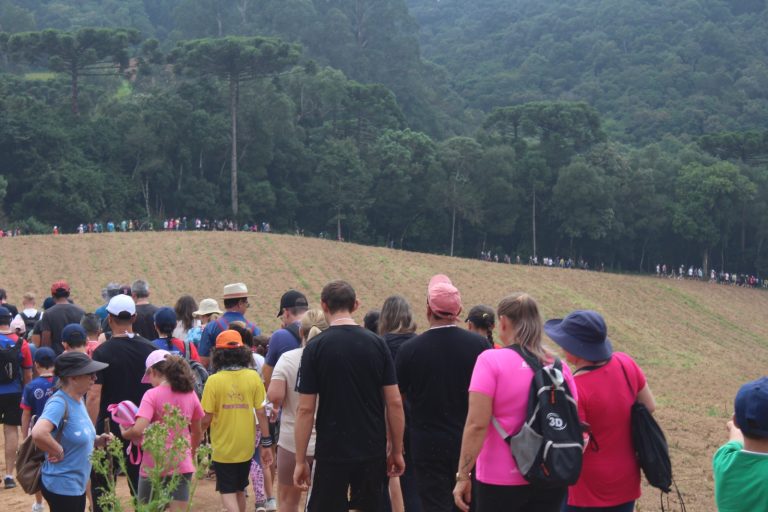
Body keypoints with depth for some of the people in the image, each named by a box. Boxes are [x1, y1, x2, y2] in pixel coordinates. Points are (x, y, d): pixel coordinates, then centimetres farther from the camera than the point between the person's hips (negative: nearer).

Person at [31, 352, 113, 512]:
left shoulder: (78, 399, 6)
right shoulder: (59, 403, -22)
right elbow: (38, 433, -40)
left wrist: (97, 441, 2)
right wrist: (59, 452, -24)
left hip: (77, 485, 9)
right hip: (62, 486, -9)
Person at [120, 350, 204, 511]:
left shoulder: (152, 395, -11)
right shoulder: (190, 394, 4)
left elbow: (138, 430, -23)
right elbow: (198, 433, 14)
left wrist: (124, 433, -2)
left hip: (155, 466, -4)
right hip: (182, 465, 4)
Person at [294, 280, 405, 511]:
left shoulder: (315, 347, -7)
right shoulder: (377, 344, 0)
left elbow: (305, 409, -8)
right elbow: (394, 403, 0)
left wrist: (300, 461, -1)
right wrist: (397, 451, 9)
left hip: (331, 452, -3)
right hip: (373, 451, 3)